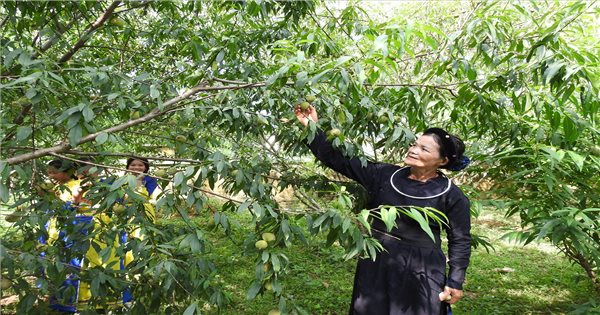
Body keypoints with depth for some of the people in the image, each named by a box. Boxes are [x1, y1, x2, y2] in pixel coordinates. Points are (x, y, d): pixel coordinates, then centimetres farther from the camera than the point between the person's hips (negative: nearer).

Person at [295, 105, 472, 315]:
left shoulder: (451, 195, -8)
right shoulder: (385, 175, -2)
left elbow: (460, 241, 0)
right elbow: (339, 160, -3)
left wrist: (455, 282, -3)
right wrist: (312, 128, -9)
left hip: (419, 273, -3)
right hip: (375, 265, 3)